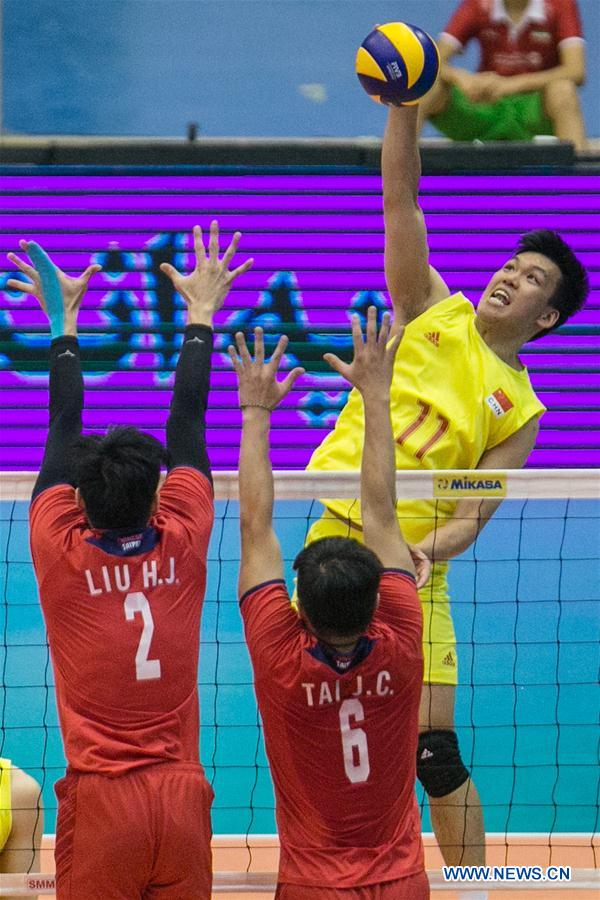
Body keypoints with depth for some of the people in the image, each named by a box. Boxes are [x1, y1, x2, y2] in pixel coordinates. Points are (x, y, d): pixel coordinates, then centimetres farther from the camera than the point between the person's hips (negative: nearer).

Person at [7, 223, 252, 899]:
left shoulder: (60, 552, -4)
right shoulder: (182, 543, 0)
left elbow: (64, 430, 10)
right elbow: (187, 422, 12)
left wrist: (65, 323, 22)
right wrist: (200, 314, 24)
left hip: (99, 802, -2)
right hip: (182, 799, 2)